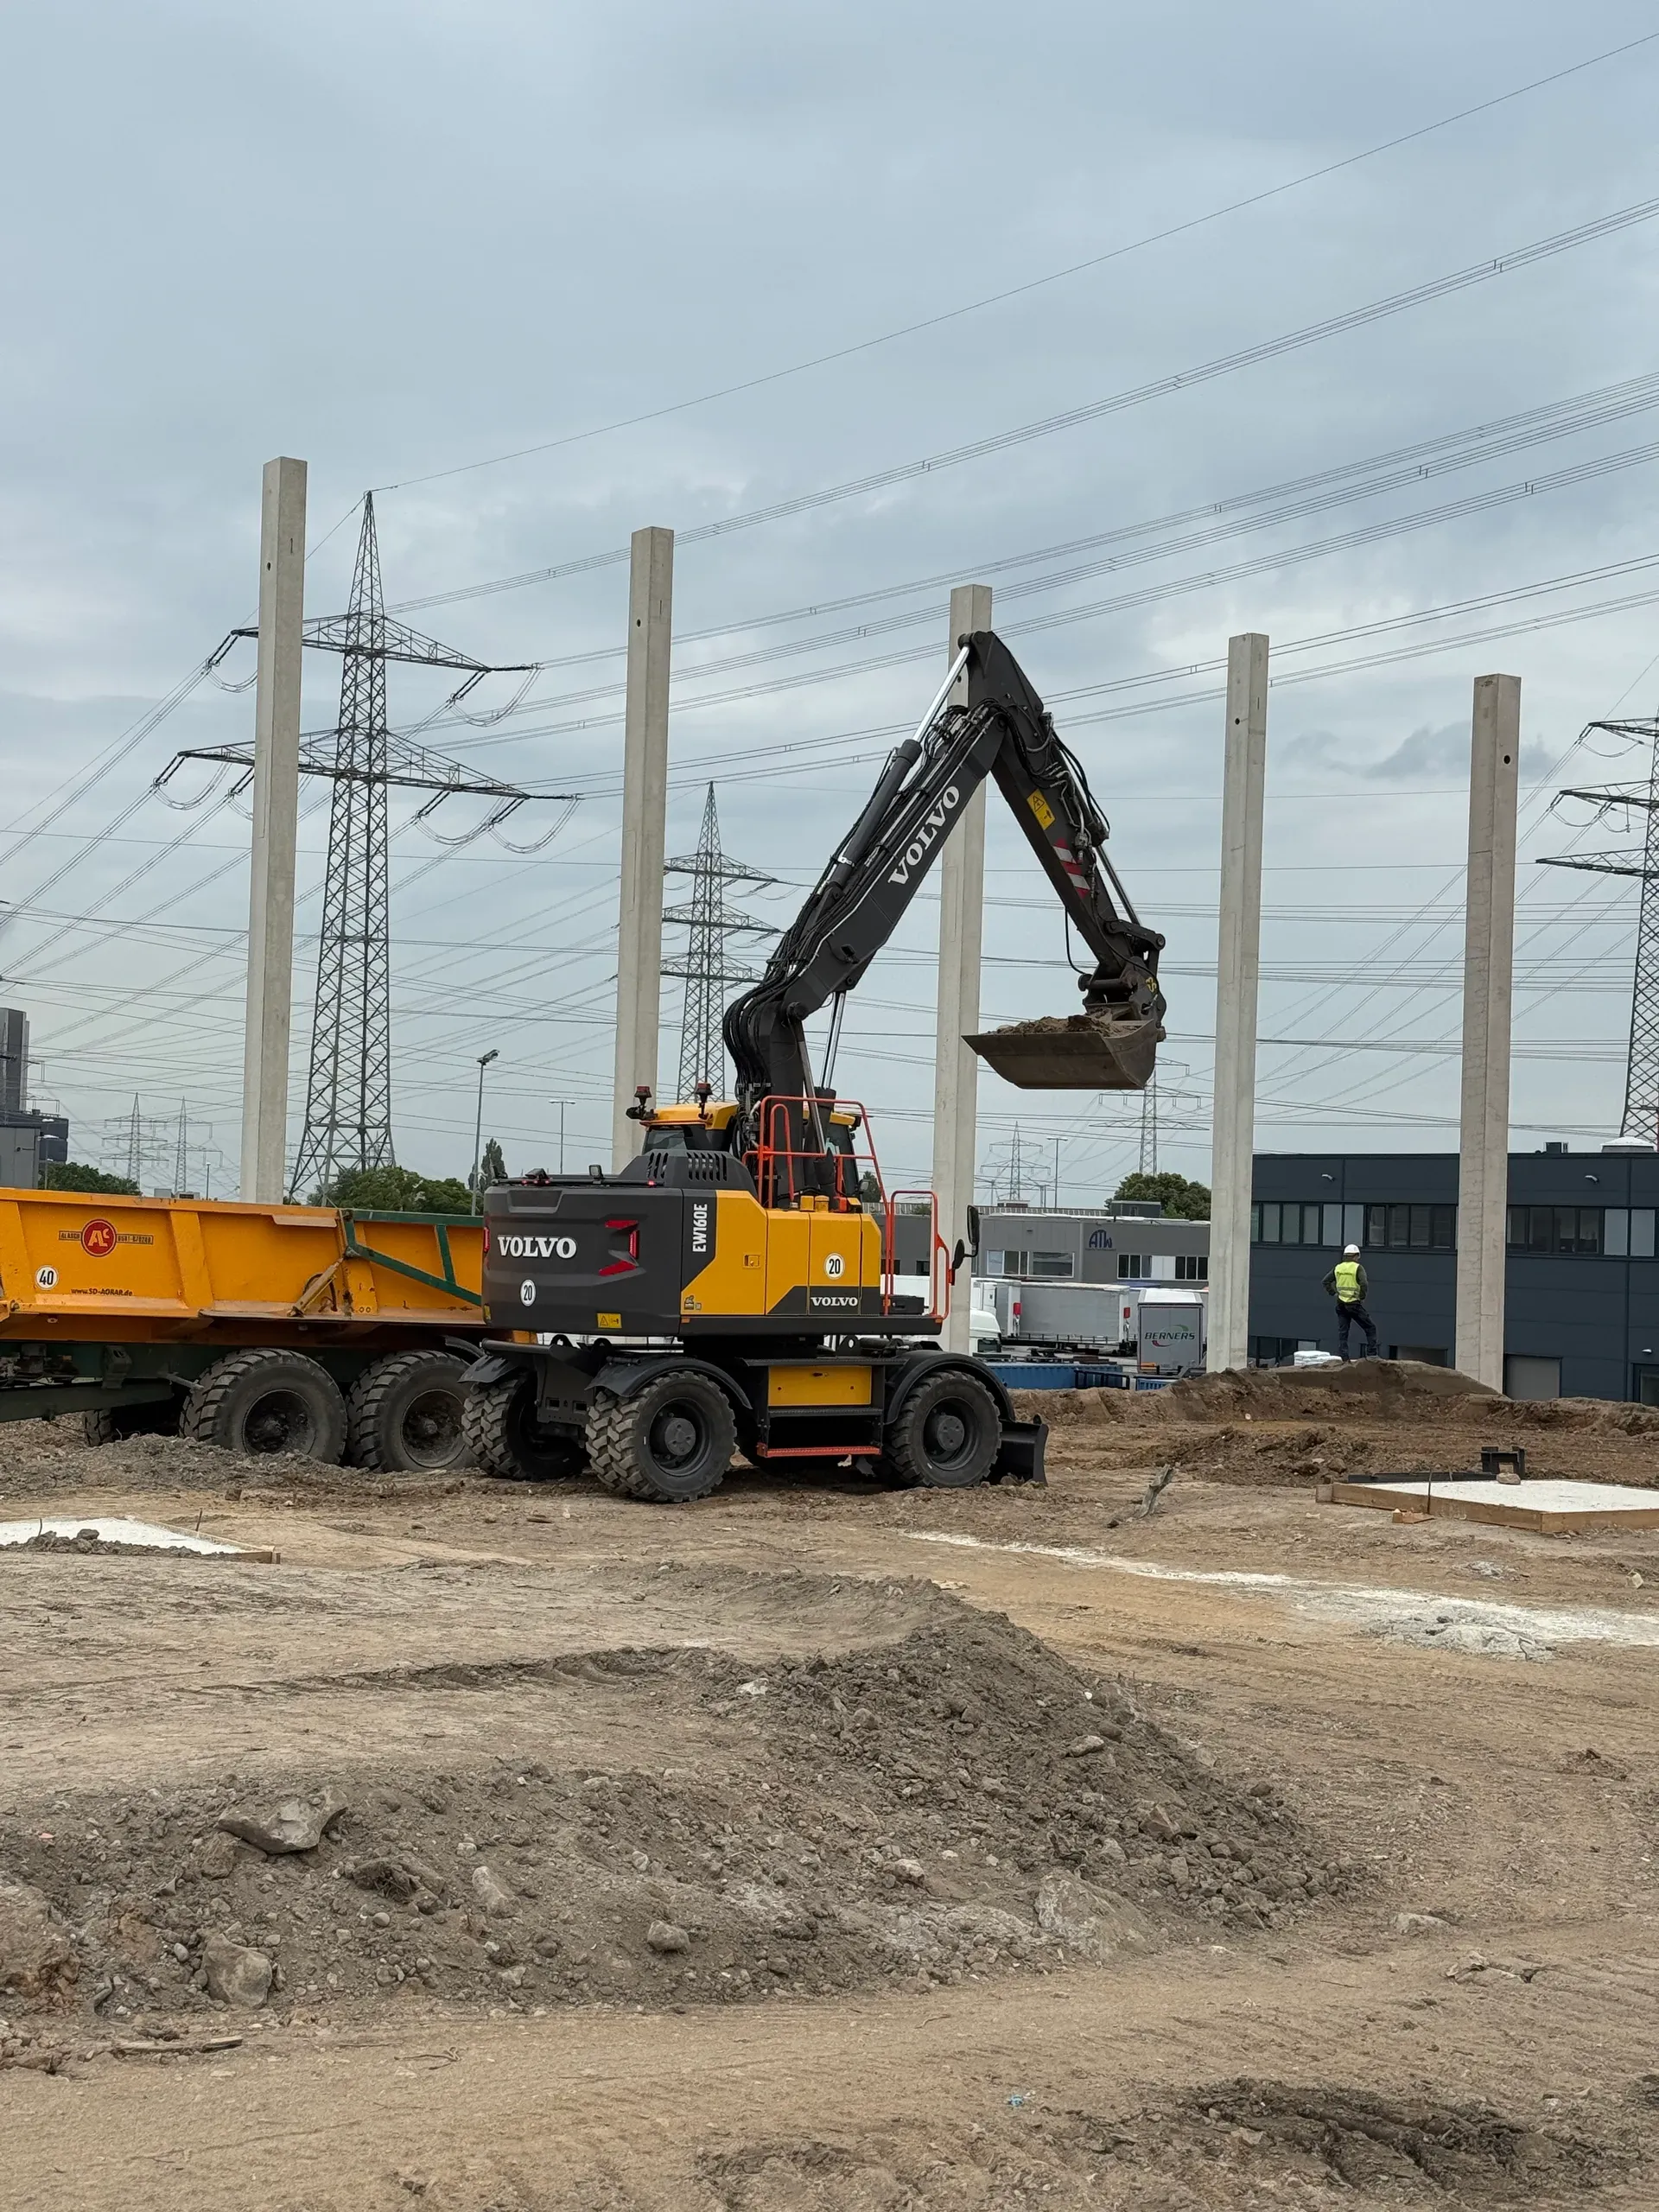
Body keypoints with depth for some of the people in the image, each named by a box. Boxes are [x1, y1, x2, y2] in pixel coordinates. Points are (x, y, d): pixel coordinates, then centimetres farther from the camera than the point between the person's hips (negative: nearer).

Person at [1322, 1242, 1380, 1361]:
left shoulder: (1338, 1268, 7)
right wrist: (1362, 1297, -8)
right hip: (1355, 1304, -5)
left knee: (1342, 1332, 7)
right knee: (1370, 1329, 6)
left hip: (1341, 1304, 5)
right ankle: (1371, 1354, -2)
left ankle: (1344, 1358, 2)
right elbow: (1364, 1284, -21)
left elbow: (1326, 1281, 10)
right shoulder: (1358, 1268, -9)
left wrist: (1333, 1293, 11)